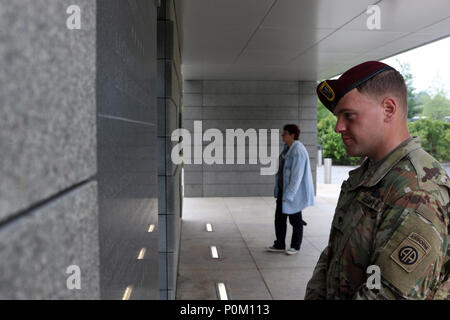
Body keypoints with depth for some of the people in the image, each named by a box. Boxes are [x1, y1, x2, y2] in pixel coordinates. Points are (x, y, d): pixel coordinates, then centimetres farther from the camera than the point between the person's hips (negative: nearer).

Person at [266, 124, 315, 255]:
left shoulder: (298, 152, -21)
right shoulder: (287, 148, 9)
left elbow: (297, 176, -24)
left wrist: (289, 195, -23)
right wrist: (278, 189, 18)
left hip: (294, 192, -9)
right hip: (283, 190, 9)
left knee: (295, 220, 6)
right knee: (279, 217, 12)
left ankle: (295, 246, 21)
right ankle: (280, 245, 23)